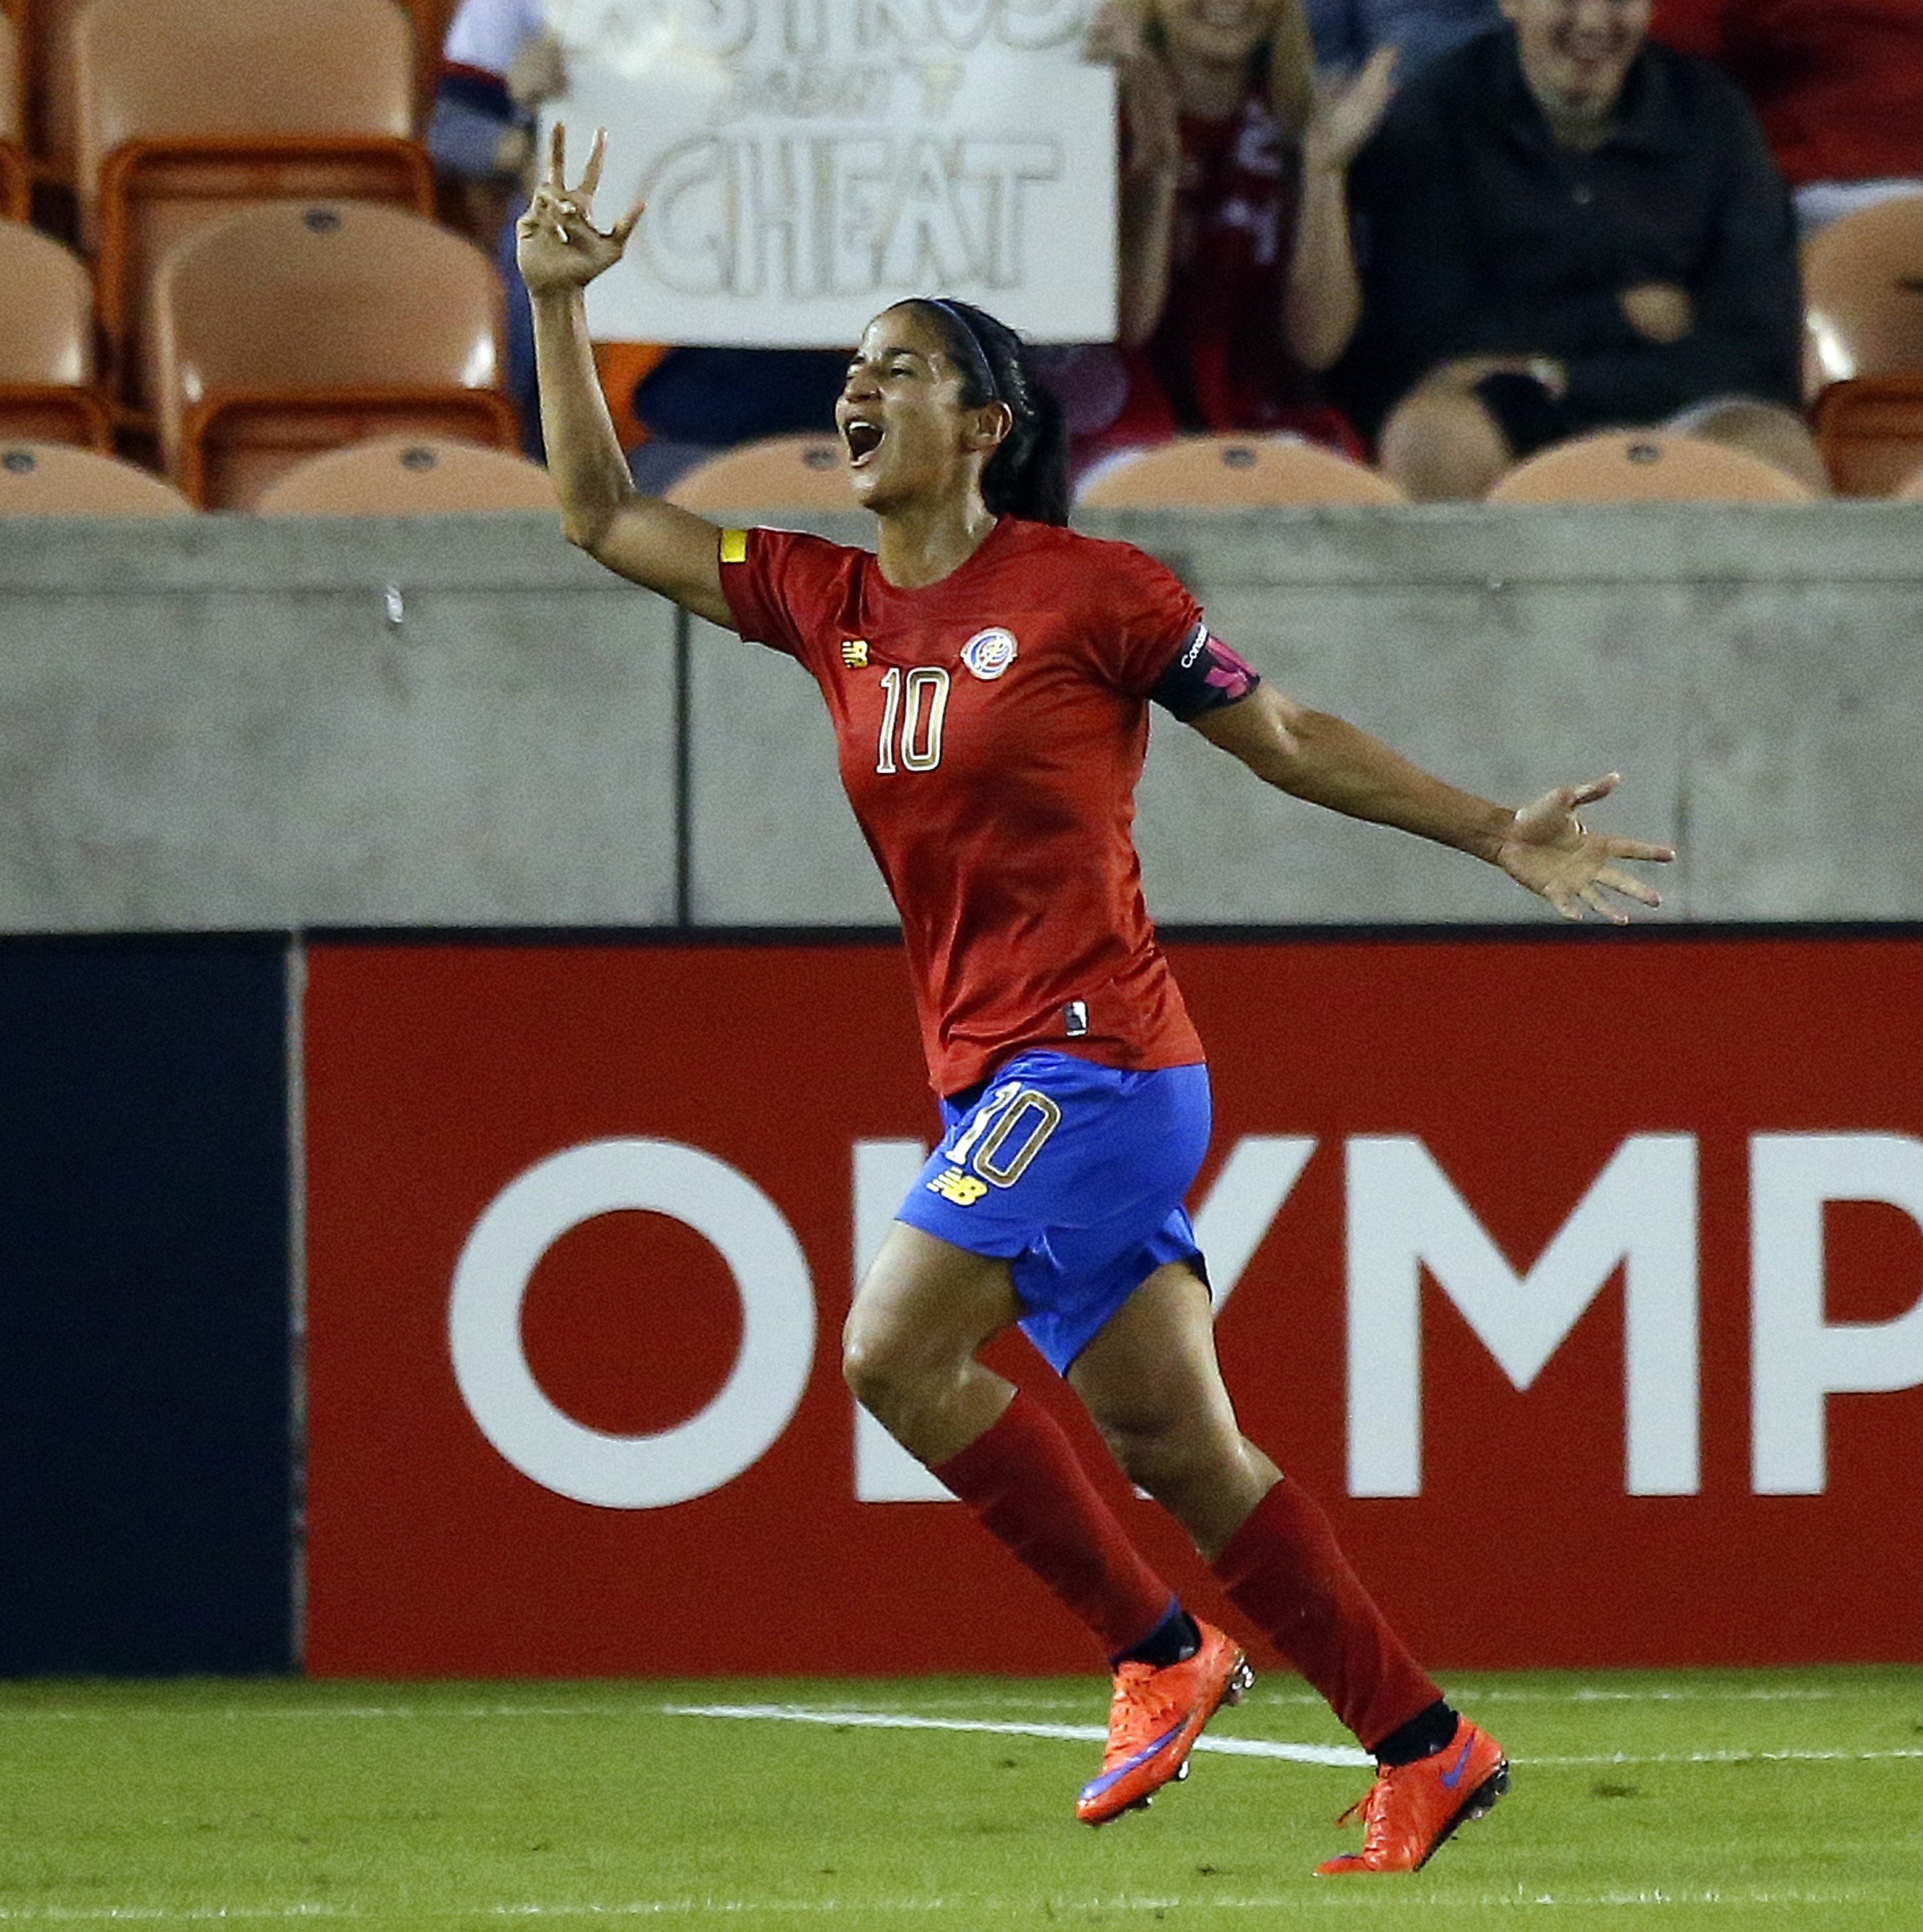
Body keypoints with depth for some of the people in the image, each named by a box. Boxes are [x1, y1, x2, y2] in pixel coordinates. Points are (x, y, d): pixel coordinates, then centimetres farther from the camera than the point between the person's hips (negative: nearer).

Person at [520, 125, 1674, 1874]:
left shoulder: (1087, 593, -6)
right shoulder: (828, 601, 11)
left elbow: (1289, 738, 3)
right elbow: (604, 517, 16)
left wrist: (1499, 837, 3)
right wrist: (557, 302, 8)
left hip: (1092, 1058, -6)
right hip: (992, 1076, 6)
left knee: (897, 1350, -18)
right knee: (1178, 1446, 4)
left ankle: (1158, 1652, -6)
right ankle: (1427, 1750, 10)